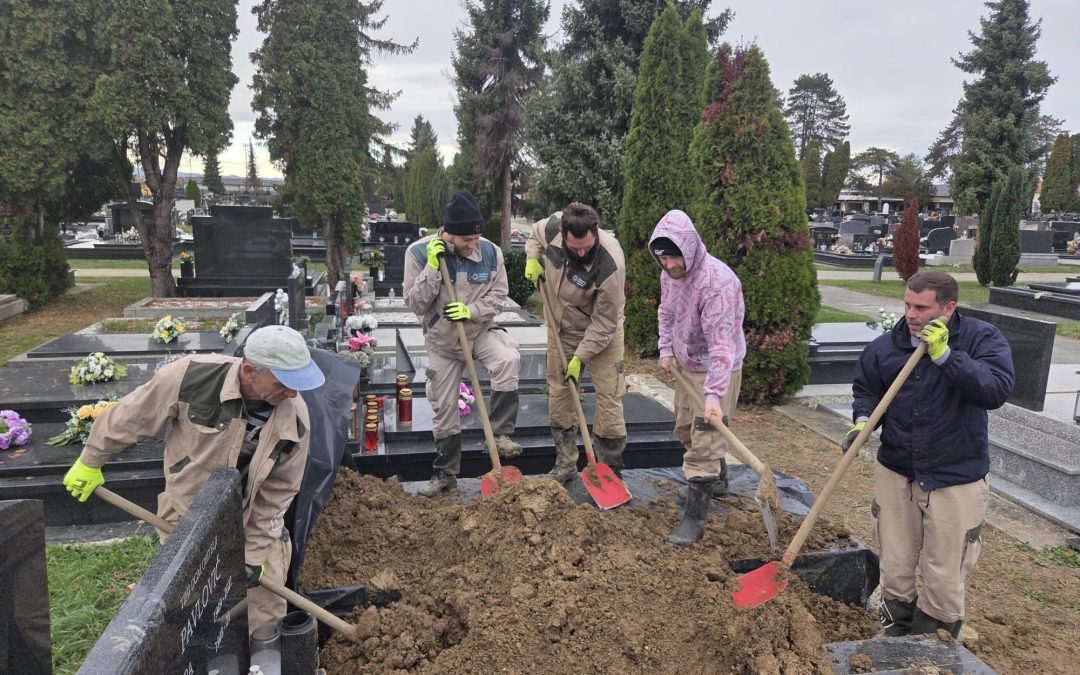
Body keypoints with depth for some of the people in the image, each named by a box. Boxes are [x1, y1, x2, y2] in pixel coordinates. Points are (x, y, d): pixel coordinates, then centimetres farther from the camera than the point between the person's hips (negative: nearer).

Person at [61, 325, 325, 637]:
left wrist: (255, 551, -7)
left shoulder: (295, 418, -20)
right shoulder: (191, 377, -27)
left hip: (252, 526, 2)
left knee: (265, 617, 10)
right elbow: (130, 417, -8)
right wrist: (90, 461, 5)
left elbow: (277, 490, -8)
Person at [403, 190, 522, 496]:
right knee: (444, 410, 9)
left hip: (481, 331, 0)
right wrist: (432, 267, -29)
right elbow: (415, 304, -17)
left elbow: (498, 296, -6)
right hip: (441, 340, 0)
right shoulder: (419, 252, -17)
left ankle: (501, 434, -19)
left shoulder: (491, 252, -14)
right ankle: (445, 472, 28)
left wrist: (470, 311, -24)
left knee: (507, 360, -33)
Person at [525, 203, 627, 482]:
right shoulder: (552, 226, -21)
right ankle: (565, 464, 24)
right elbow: (536, 233, 8)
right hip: (561, 328, 5)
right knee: (558, 396, 10)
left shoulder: (610, 264, -34)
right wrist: (532, 258, -9)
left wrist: (580, 357, -21)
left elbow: (604, 322, -25)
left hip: (601, 333, -5)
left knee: (609, 399, -6)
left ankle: (609, 471, 9)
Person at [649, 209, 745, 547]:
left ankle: (694, 518, 3)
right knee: (685, 429, 23)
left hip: (716, 370, -9)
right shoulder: (669, 275, -4)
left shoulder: (718, 281, -31)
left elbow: (722, 342, -35)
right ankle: (718, 481, 46)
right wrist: (666, 350, 3)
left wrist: (714, 394, -40)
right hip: (686, 366, 9)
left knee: (704, 443, -7)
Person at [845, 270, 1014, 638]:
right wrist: (862, 421, -7)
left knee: (943, 580, 7)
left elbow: (997, 390, -25)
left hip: (955, 480, -3)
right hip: (895, 473, 3)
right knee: (895, 570, 15)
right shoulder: (886, 346, -2)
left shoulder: (982, 339, -10)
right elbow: (865, 387, 12)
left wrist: (945, 355, -32)